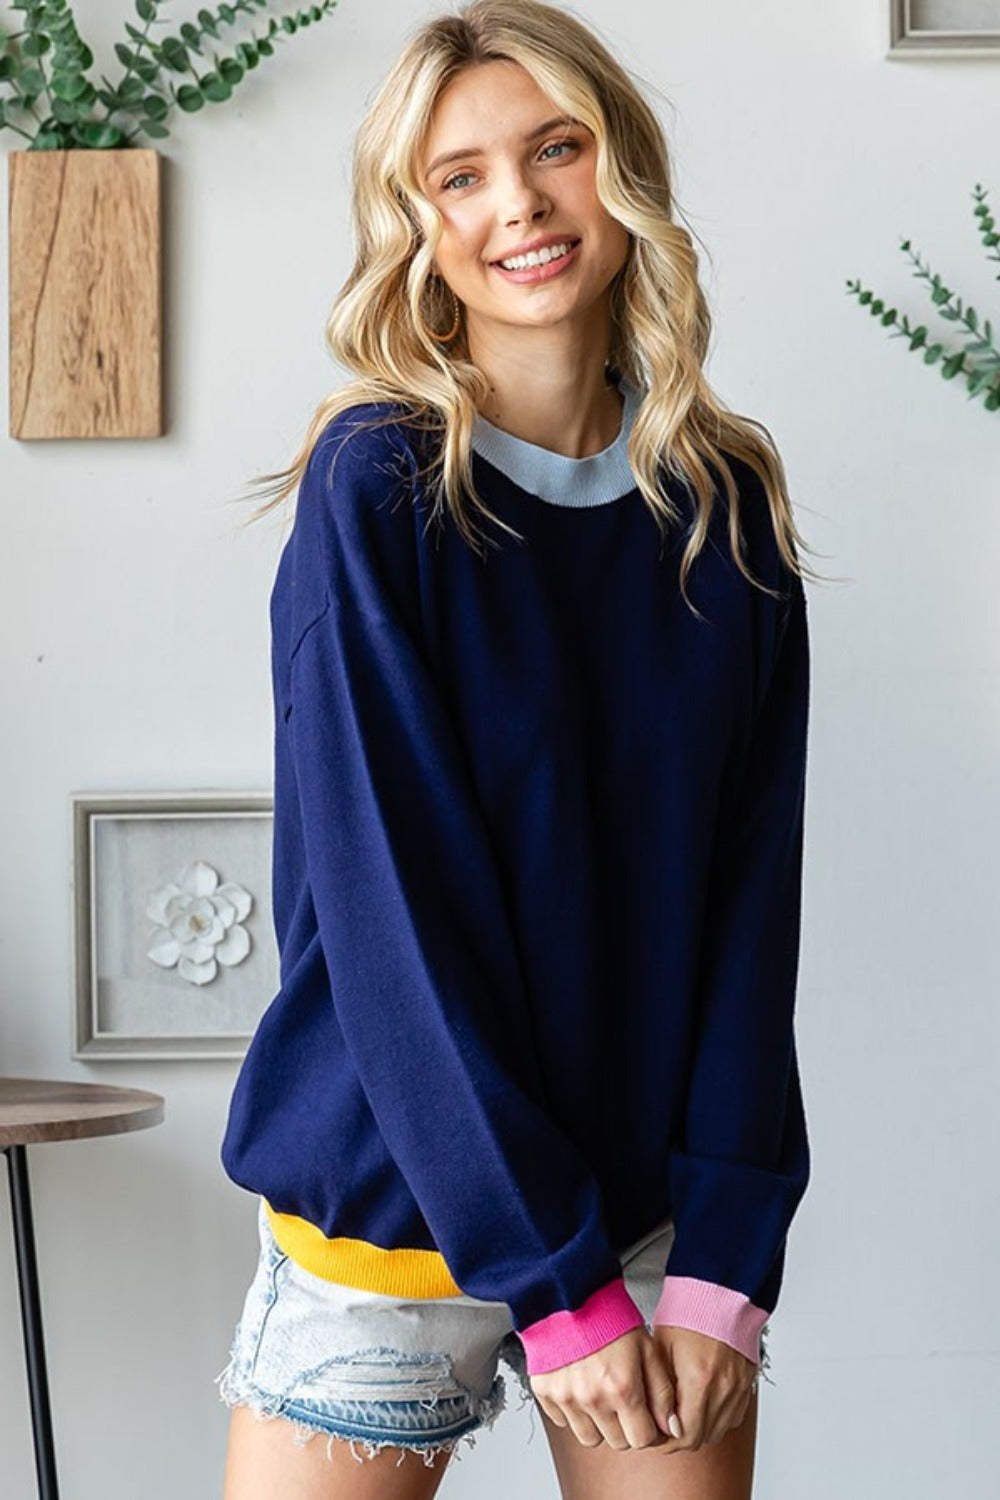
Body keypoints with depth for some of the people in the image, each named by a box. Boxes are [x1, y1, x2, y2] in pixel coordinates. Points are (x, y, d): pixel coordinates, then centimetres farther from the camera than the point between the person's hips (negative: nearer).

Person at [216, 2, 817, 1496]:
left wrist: (722, 1261, -8)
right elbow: (390, 907, -13)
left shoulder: (730, 504, 2)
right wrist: (558, 1283, -15)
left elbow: (751, 896, 1)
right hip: (401, 1191, -3)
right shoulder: (377, 488, -9)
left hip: (662, 1194, 3)